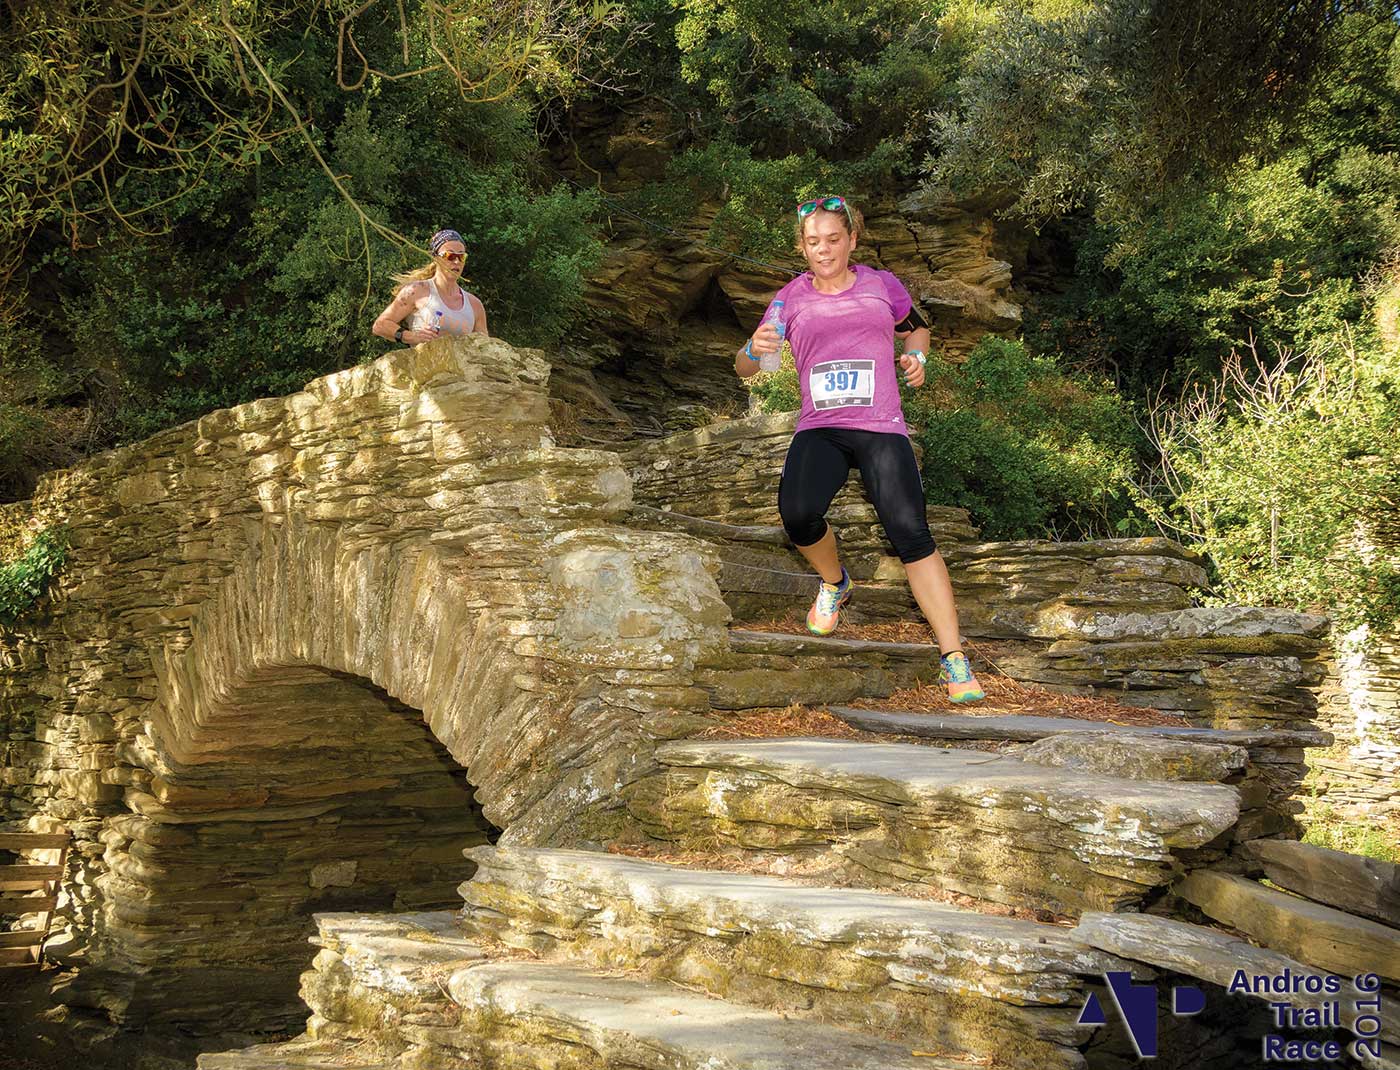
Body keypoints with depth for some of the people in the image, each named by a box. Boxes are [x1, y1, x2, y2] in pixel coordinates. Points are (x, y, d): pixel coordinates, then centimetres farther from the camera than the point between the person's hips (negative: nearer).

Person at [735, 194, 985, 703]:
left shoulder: (882, 286, 9)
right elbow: (743, 369, 10)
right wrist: (754, 349, -13)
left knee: (910, 532, -18)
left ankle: (954, 660, -14)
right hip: (819, 430, 1)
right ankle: (834, 584, 7)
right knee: (797, 513, -29)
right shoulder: (791, 298, 10)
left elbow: (916, 326, 28)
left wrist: (915, 356, 6)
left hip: (881, 428, -1)